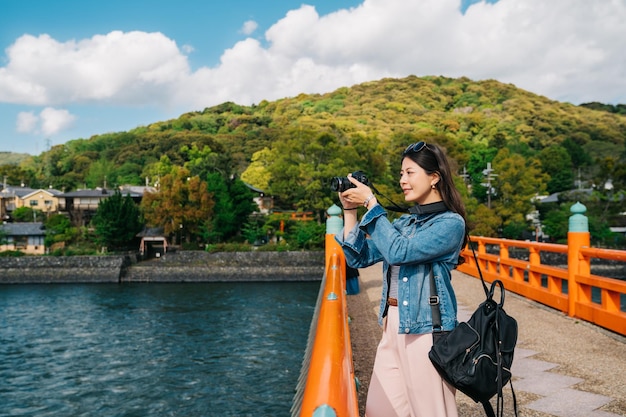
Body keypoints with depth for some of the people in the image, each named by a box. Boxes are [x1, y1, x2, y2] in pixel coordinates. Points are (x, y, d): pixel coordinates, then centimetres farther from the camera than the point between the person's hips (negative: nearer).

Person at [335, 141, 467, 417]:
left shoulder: (451, 223, -9)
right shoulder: (403, 222, 13)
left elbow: (399, 251, -21)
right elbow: (359, 258, 11)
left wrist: (371, 203, -16)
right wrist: (350, 211, 3)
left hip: (426, 328, -7)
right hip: (392, 326, 7)